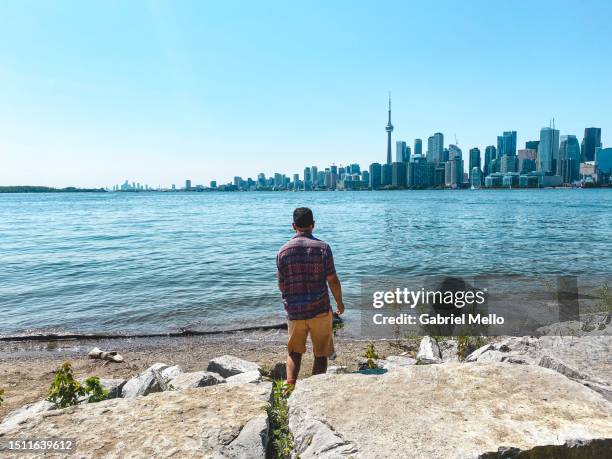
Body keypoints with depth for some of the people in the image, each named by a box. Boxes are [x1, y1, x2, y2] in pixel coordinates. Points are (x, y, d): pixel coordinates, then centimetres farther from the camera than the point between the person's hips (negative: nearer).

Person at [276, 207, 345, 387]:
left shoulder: (283, 251, -2)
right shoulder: (322, 247, -7)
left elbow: (281, 286, 2)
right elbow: (333, 280, -7)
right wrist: (340, 302, 8)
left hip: (294, 311, 2)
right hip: (320, 310, -2)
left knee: (294, 352, 18)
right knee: (321, 354, 12)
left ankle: (290, 387, 6)